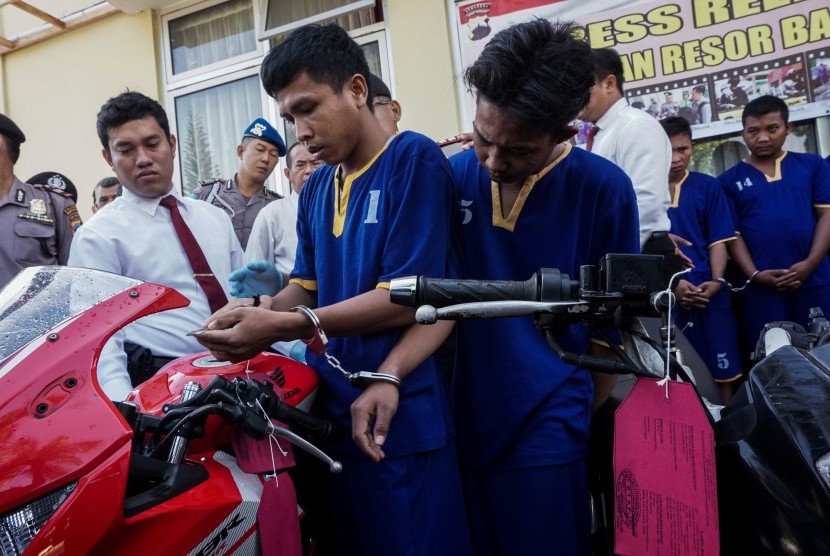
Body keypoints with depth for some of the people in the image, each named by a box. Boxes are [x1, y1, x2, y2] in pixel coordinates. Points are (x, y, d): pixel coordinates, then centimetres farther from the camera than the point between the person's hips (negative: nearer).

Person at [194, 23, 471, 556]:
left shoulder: (414, 160, -9)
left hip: (402, 417, -7)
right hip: (334, 413, 7)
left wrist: (283, 327, -20)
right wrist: (259, 310, -5)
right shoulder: (316, 188, 14)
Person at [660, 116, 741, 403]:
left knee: (723, 370, 4)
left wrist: (717, 281, -10)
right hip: (665, 295, -1)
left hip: (710, 294, 1)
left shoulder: (708, 186, 6)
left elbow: (718, 240, 5)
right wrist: (671, 283, -11)